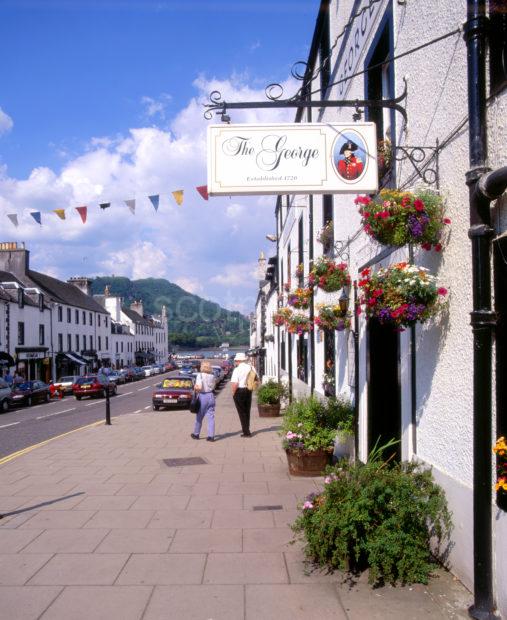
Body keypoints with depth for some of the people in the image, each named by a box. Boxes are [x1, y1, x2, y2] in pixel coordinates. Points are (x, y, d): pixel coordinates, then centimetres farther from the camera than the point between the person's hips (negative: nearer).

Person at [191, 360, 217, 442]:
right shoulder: (212, 376, 3)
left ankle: (196, 434, 26)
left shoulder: (200, 375, -11)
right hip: (211, 396, 3)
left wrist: (195, 387, -1)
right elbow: (213, 387, 6)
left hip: (203, 396, -3)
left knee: (199, 416, 12)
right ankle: (211, 436, 1)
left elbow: (199, 387, -20)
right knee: (211, 417, 5)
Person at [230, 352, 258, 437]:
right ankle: (246, 430, 26)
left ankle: (246, 432, 4)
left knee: (242, 412, 4)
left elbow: (234, 383, -23)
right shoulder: (251, 368, 4)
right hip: (249, 391, 6)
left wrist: (233, 393, -9)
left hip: (239, 391, -6)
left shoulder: (237, 370, -16)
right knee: (247, 411, 17)